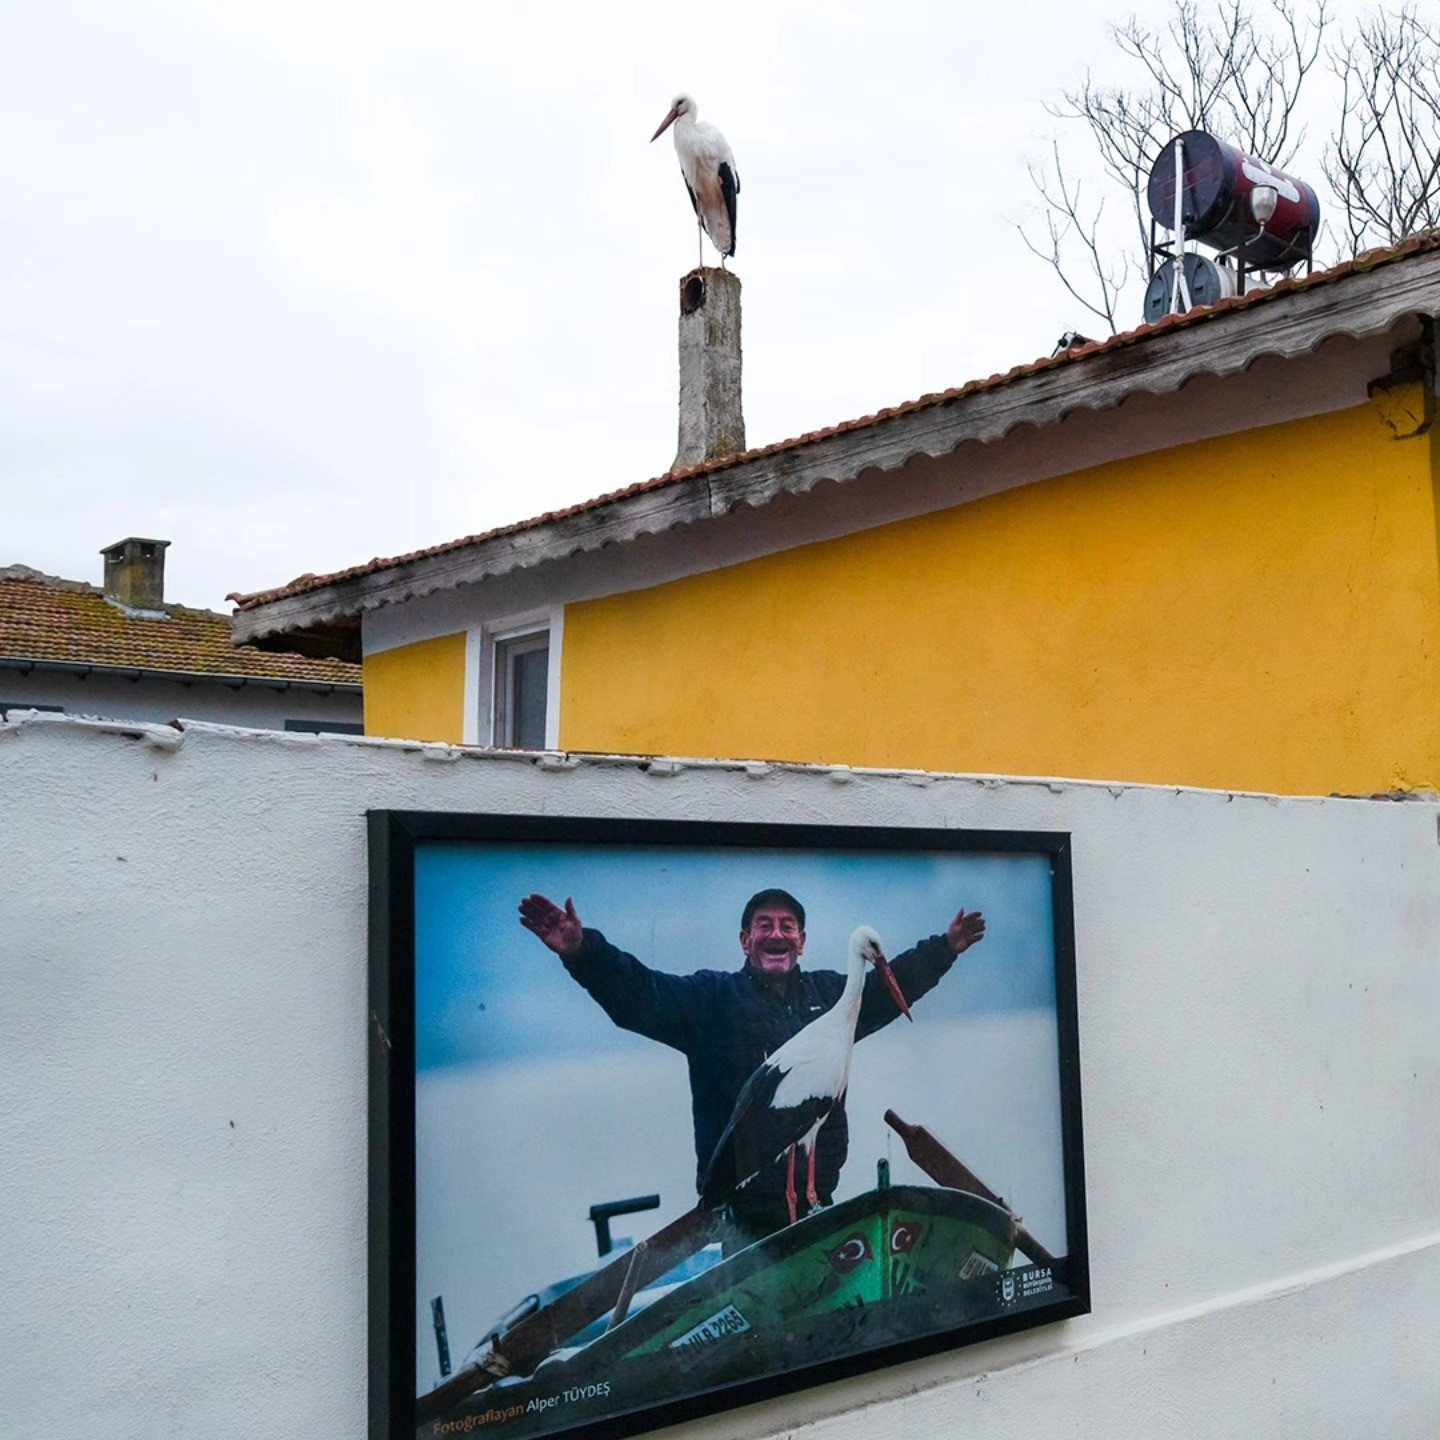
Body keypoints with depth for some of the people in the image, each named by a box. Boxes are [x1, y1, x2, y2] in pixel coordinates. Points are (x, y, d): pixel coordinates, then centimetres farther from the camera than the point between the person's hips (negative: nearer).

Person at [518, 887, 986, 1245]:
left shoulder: (830, 994, 12)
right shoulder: (711, 997, -3)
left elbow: (891, 984, 27)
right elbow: (639, 996, -15)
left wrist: (944, 948, 26)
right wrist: (582, 952, -31)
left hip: (816, 1203, 5)